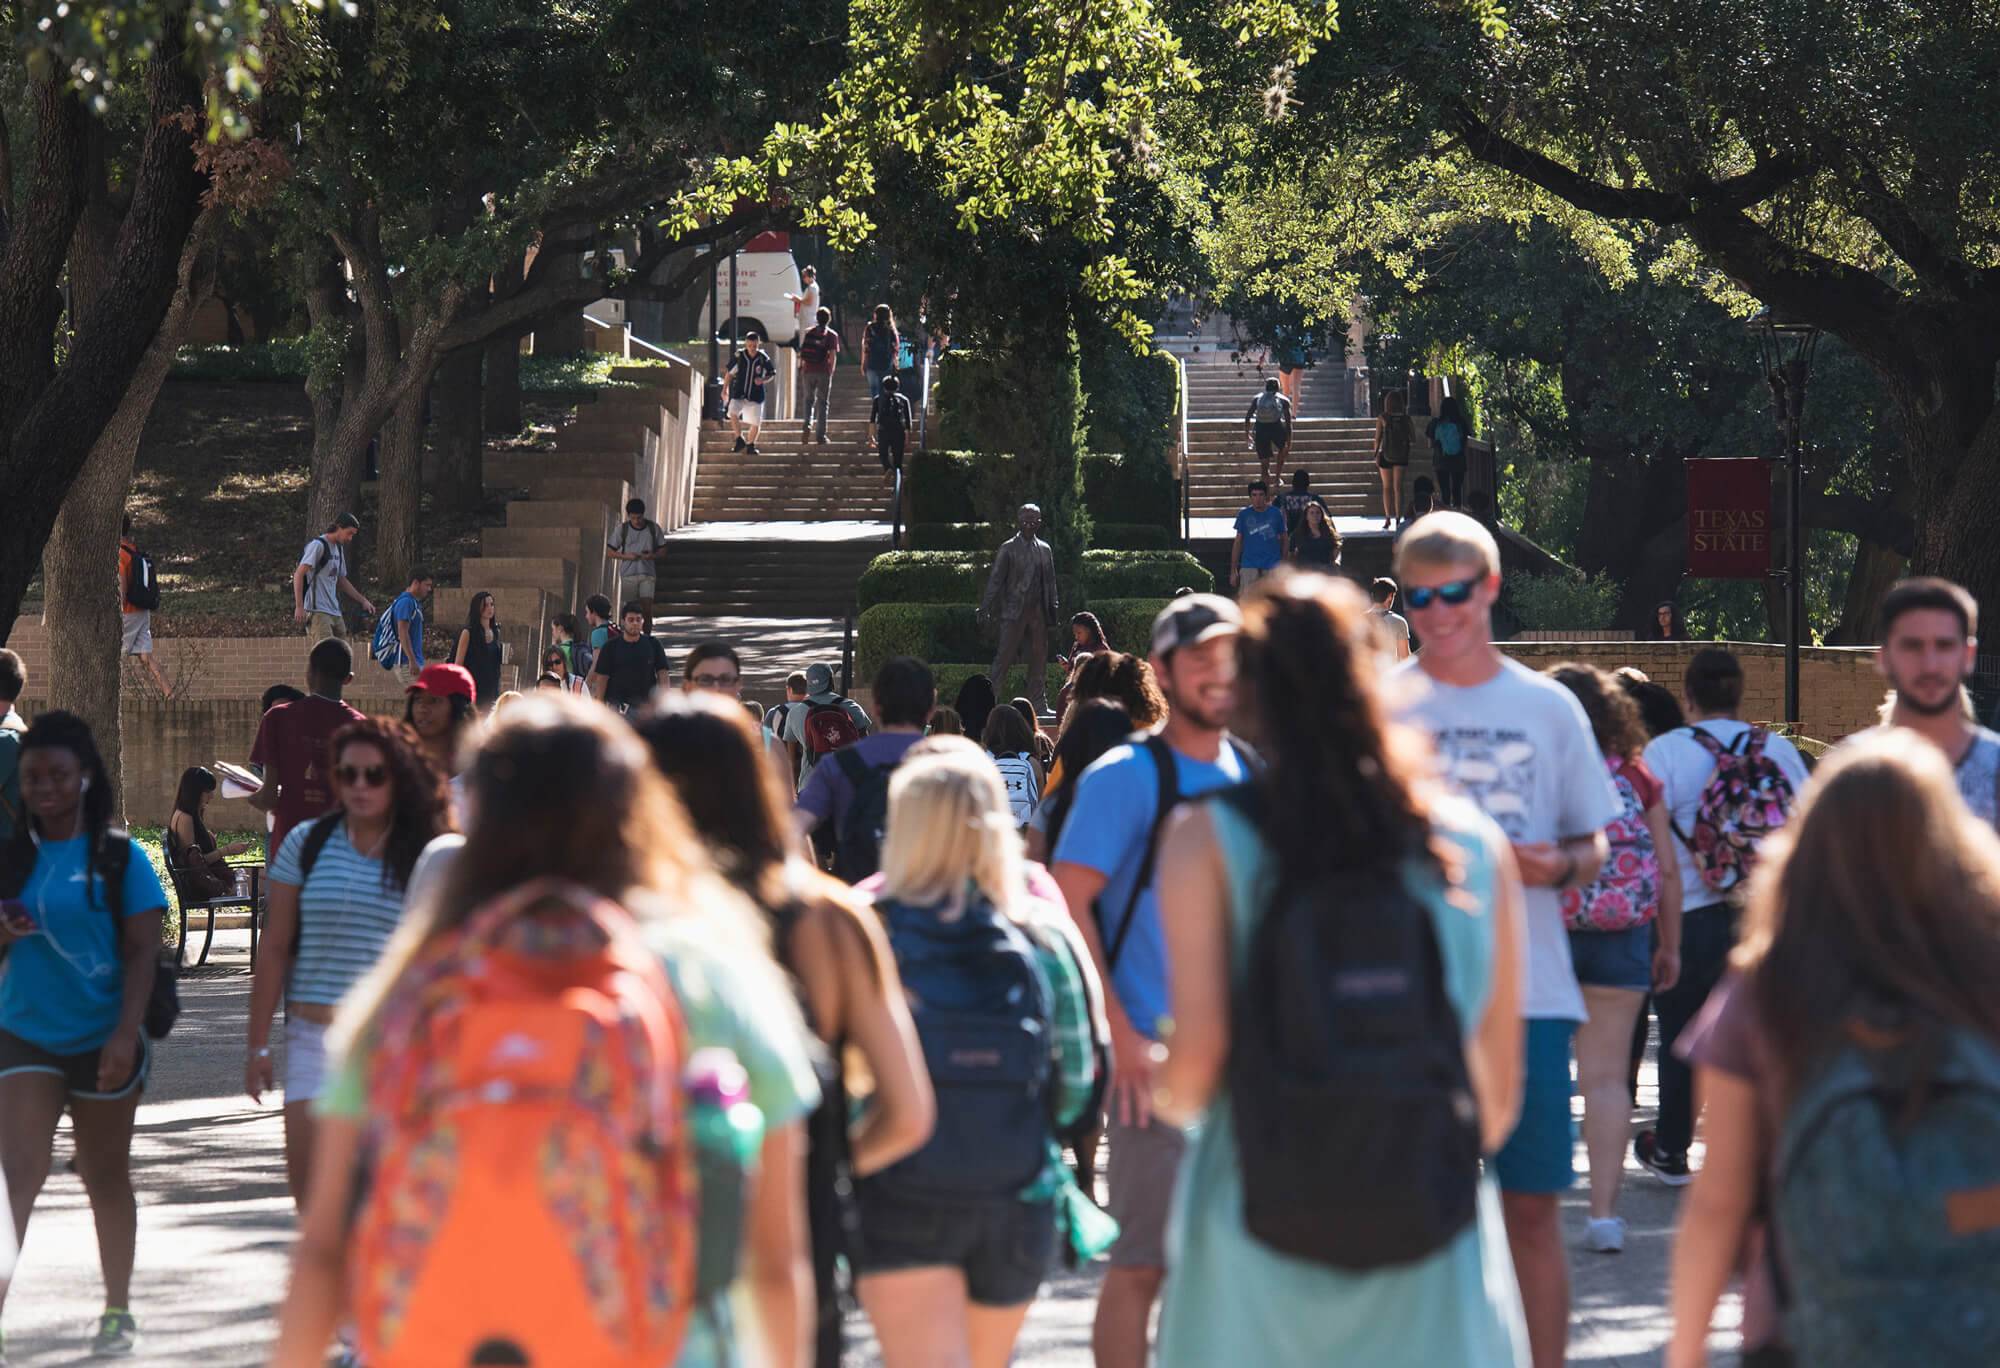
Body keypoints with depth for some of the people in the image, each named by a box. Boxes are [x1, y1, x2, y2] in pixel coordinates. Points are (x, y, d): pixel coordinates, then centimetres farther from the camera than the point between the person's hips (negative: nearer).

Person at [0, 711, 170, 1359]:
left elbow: (143, 951, -6)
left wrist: (126, 1036, -15)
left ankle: (118, 1311, 27)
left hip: (103, 1043, -1)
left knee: (106, 1179, 12)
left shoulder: (118, 857, -5)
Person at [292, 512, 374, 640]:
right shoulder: (318, 545, -7)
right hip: (318, 611, -9)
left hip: (335, 613, 9)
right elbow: (299, 574, -13)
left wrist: (363, 601, 25)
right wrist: (299, 607, -19)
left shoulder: (339, 549, 20)